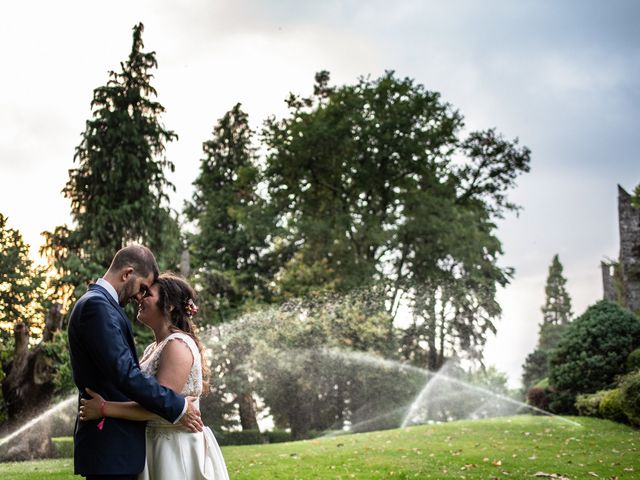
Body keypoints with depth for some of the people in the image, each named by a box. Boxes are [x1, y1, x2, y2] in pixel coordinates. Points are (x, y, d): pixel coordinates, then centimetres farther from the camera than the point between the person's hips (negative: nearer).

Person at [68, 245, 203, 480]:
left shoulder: (99, 303, 17)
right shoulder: (96, 305, -16)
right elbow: (124, 372, -24)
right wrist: (178, 407, -18)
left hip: (114, 441, 10)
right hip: (109, 445, -10)